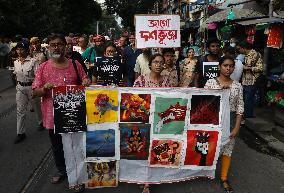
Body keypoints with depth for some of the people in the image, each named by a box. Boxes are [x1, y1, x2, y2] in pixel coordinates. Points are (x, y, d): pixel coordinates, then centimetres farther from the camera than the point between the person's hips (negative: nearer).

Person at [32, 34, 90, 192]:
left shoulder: (75, 65, 0)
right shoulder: (43, 68, 1)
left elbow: (85, 84, 9)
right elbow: (35, 92, 1)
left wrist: (86, 83, -15)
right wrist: (45, 88, -21)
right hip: (53, 115, 2)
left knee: (77, 146, 5)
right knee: (57, 145, 20)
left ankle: (78, 178, 23)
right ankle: (62, 170, 45)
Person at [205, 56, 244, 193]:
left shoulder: (237, 86, 0)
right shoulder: (210, 82, -4)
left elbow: (240, 108, 0)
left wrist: (236, 128, -5)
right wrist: (220, 88, -18)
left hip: (230, 121, 2)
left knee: (227, 150, 11)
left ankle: (224, 178, 27)